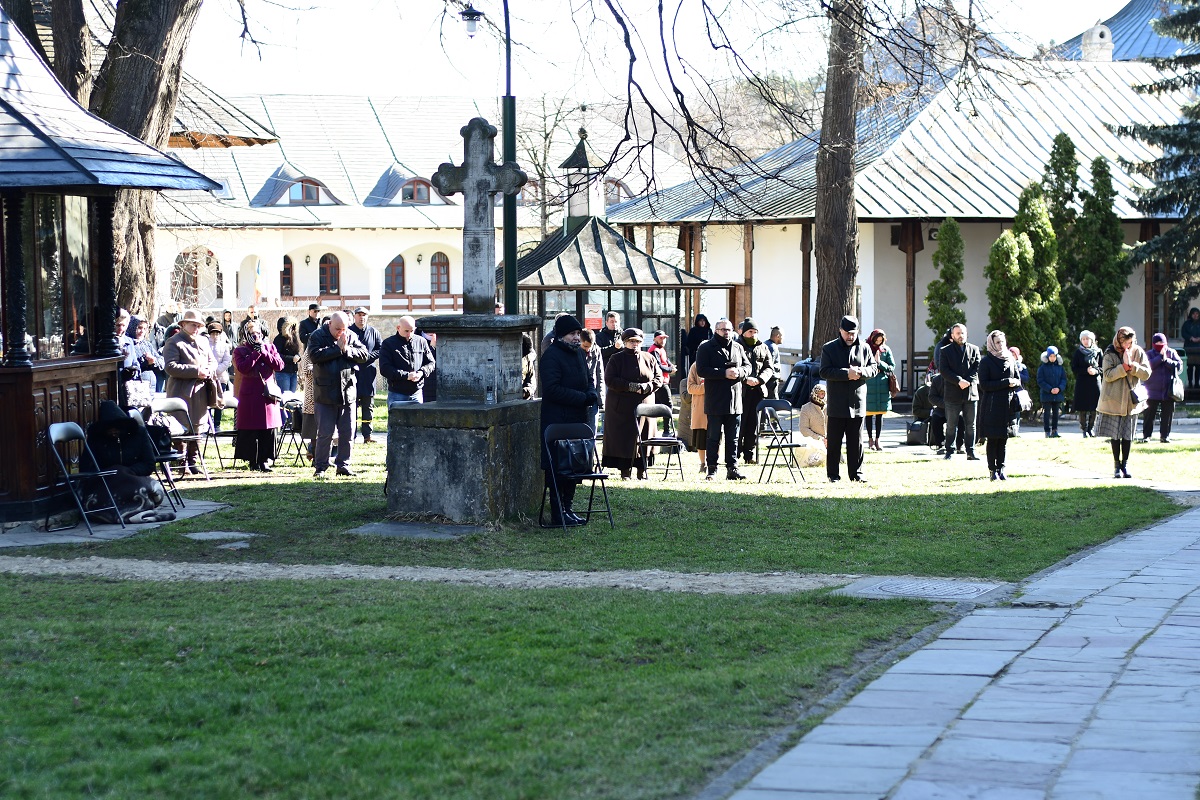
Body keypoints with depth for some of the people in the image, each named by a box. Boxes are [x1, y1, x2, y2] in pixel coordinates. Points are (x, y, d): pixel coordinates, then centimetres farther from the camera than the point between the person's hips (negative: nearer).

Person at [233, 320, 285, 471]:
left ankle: (265, 460, 5)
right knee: (250, 430, -3)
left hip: (268, 393, 2)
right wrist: (256, 353, -12)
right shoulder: (240, 351, 5)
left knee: (269, 429, -1)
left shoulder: (270, 348, 13)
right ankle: (253, 460, 5)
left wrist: (265, 353, -7)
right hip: (250, 395, -2)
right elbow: (242, 368, -13)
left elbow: (279, 365, -1)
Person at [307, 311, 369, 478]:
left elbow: (364, 355, -1)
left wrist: (347, 350, -15)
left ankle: (344, 464, 17)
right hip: (325, 394, -3)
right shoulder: (317, 336, -3)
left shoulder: (351, 336, 7)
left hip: (347, 393, 4)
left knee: (348, 433, 7)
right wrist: (338, 349, -16)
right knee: (325, 433, -2)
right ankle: (320, 466, 7)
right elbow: (315, 355, -19)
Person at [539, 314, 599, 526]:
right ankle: (558, 514, -3)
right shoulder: (551, 355, -11)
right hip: (557, 419, -8)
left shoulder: (579, 353, 15)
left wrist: (592, 392, 1)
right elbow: (552, 389, -18)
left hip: (577, 419, 8)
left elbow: (587, 380, 25)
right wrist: (583, 398, -19)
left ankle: (566, 508, 17)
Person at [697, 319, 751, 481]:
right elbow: (701, 370, -12)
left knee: (733, 438, 9)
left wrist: (739, 372, -10)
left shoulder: (738, 348, 13)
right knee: (714, 437, -1)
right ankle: (712, 470, 3)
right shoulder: (706, 348, -3)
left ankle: (732, 469, 14)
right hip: (715, 400, -5)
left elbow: (747, 366, 14)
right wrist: (724, 373, -19)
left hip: (735, 400, 5)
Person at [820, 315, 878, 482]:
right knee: (833, 441, 2)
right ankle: (833, 474, 7)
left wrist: (862, 371, -12)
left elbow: (874, 368, 10)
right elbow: (824, 372, -9)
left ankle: (856, 472, 14)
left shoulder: (864, 348, 9)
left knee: (856, 441, 7)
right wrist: (846, 374, -19)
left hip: (857, 402, 2)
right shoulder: (829, 349, 0)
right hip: (836, 404, -2)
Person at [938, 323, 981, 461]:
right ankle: (949, 452, 7)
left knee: (971, 425, 3)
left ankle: (971, 452, 7)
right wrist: (959, 381, -16)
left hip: (971, 392, 2)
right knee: (951, 425, 1)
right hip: (952, 393, -2)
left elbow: (977, 368, 4)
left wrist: (968, 382, -12)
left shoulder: (974, 350, 11)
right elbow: (944, 370, -6)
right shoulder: (945, 351, 4)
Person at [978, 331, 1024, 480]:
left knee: (1004, 440, 5)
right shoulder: (986, 361, -2)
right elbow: (984, 385, -9)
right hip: (992, 405, -4)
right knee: (993, 439, -3)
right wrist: (1005, 382, -14)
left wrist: (1013, 383, -10)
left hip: (1008, 405, 4)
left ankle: (1001, 469, 10)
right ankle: (993, 470, 1)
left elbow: (1018, 380, 14)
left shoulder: (1011, 360, 12)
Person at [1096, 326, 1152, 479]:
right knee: (1115, 433, 2)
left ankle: (1125, 463, 15)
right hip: (1114, 400, -2)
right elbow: (1107, 375, -16)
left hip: (1131, 400, 2)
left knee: (1128, 434, 5)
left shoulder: (1139, 353, 1)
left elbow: (1146, 373, -4)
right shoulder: (1110, 354, -8)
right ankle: (1117, 465, 11)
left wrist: (1132, 365, -18)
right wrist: (1124, 366, -23)